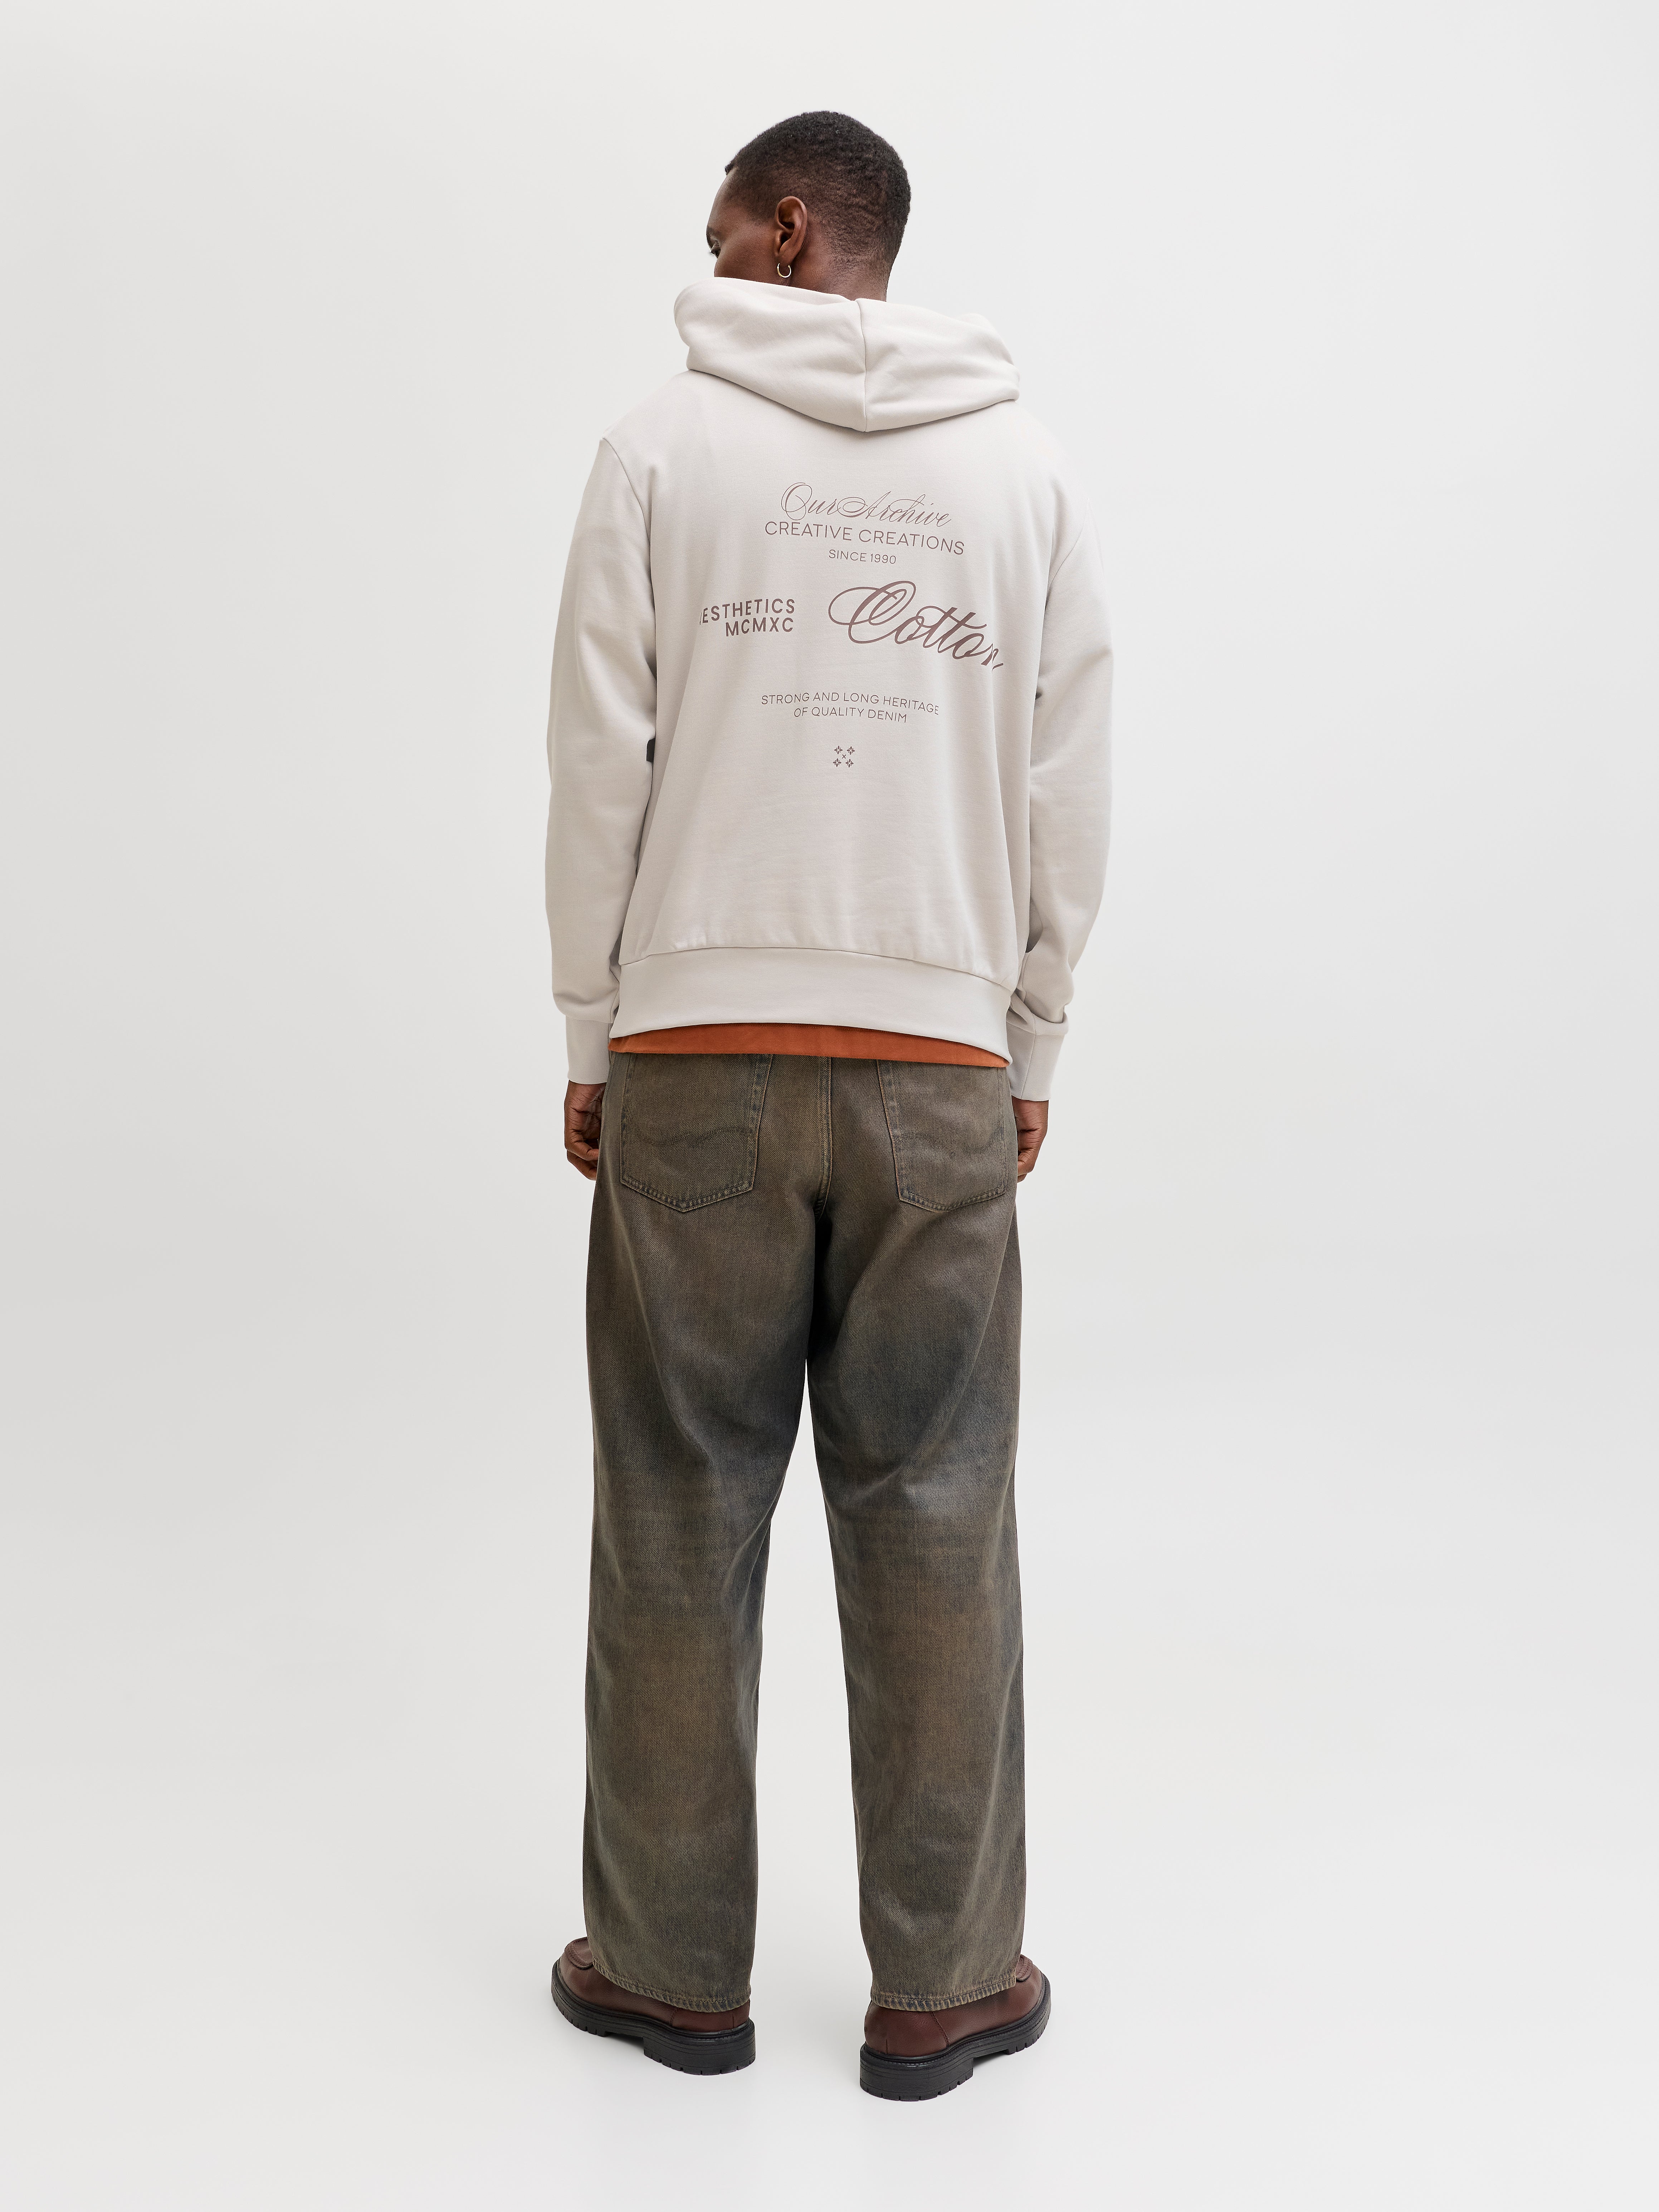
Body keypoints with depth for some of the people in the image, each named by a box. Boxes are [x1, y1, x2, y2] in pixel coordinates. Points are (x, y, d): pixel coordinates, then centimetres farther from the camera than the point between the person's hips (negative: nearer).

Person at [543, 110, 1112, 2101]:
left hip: (692, 1060, -1)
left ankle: (670, 1969, 20)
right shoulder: (1024, 471, 9)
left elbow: (600, 771, -1)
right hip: (940, 1071, 2)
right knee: (932, 1523, 8)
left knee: (679, 1524, 8)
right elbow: (1066, 808, 7)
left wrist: (590, 1043, 7)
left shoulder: (664, 445, 2)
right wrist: (1027, 1056, 15)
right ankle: (944, 1986, 17)